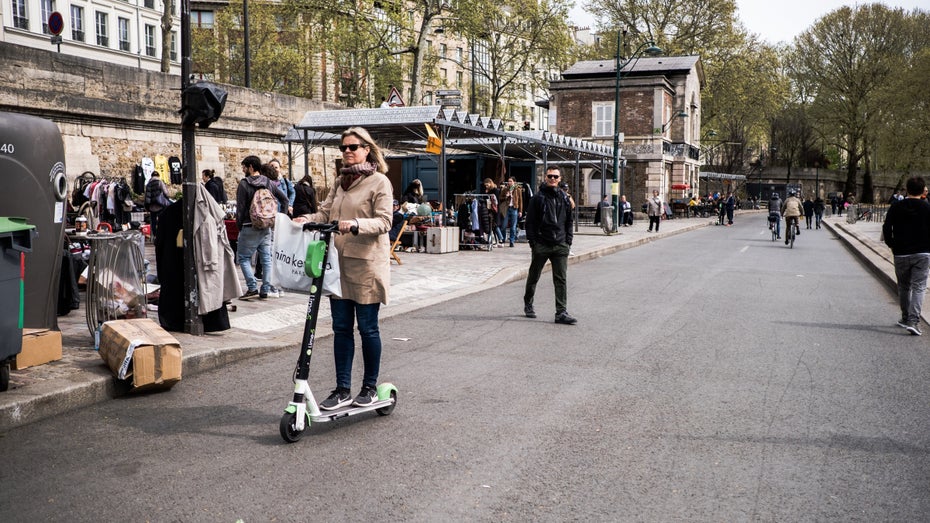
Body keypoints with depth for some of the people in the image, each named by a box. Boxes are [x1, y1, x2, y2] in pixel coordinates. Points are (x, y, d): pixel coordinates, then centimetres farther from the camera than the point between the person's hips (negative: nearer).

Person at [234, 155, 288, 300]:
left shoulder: (244, 184, -9)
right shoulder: (268, 182, 8)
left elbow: (240, 208, -10)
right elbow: (284, 199, 13)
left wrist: (239, 226, 0)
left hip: (250, 227, -5)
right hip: (266, 228, 5)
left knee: (243, 257, 4)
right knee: (266, 258, 8)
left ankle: (252, 288, -6)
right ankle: (265, 290, 8)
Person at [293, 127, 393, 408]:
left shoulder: (379, 181, -5)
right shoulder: (340, 182, 15)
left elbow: (384, 221, -13)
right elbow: (325, 212, 11)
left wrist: (356, 224, -28)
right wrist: (307, 219, -8)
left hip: (366, 264, -6)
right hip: (339, 262, 6)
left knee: (368, 327, 4)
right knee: (341, 328, 8)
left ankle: (370, 387, 19)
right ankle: (343, 390, 15)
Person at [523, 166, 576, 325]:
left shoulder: (564, 198, 10)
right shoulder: (537, 198, -2)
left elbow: (569, 221, 15)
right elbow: (530, 222, -3)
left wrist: (568, 241, 6)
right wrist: (532, 242, -9)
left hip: (560, 246, 2)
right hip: (541, 245, -2)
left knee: (561, 280, -3)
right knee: (533, 277, 12)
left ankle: (561, 313, -3)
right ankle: (528, 304, 32)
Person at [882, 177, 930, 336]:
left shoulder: (895, 208, 0)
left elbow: (886, 229, -3)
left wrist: (892, 245, 8)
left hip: (901, 254, 2)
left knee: (903, 287, 16)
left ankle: (905, 318, 24)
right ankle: (914, 321, -15)